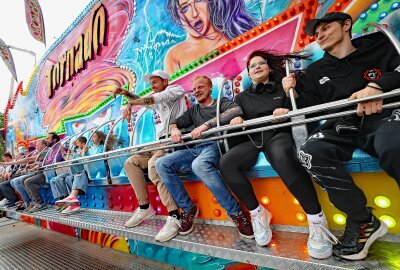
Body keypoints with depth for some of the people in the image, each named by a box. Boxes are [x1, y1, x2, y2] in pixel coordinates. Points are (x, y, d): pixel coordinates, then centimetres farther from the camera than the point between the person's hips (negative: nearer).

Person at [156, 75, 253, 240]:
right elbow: (174, 123, 27)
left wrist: (207, 125, -19)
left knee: (199, 164, -39)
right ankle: (188, 209, -6)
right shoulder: (193, 111, 30)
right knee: (161, 164, -15)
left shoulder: (221, 103, 14)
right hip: (195, 149, 6)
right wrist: (174, 130, -1)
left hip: (215, 144, -5)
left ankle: (236, 213, -24)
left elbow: (237, 110, -9)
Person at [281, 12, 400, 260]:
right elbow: (311, 109, 20)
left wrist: (377, 85, -14)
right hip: (343, 126, 3)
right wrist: (295, 93, 5)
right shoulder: (316, 71, 25)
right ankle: (363, 220, -12)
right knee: (311, 153, -30)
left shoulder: (379, 44, 19)